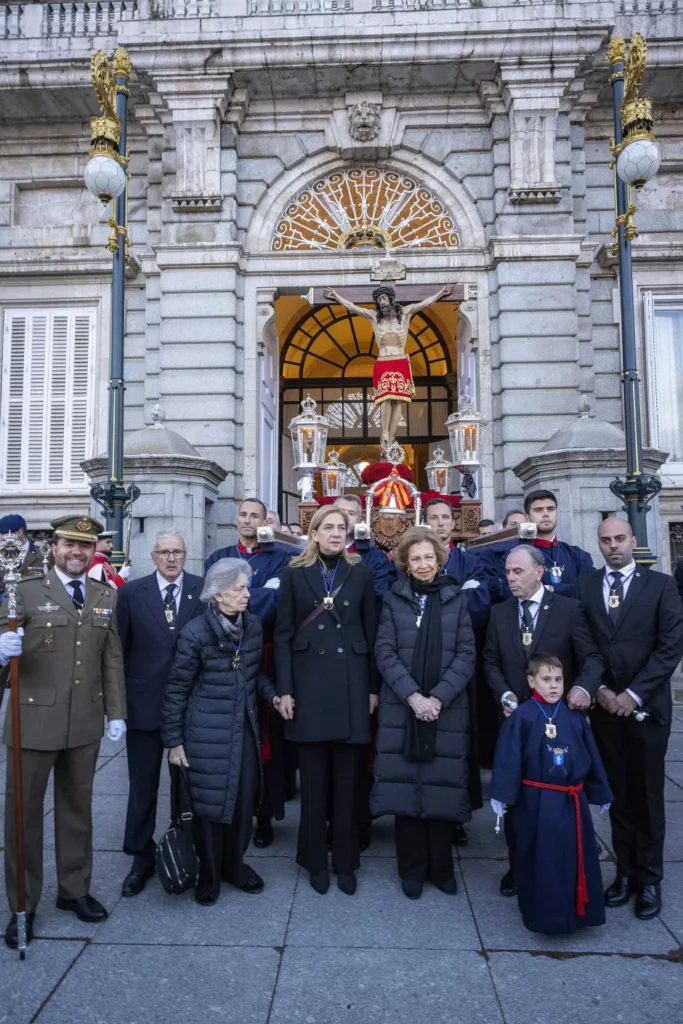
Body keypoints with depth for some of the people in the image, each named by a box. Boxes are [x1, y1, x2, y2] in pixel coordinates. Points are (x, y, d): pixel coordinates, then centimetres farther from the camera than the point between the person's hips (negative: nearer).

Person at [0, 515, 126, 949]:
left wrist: (117, 713, 5)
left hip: (86, 723, 3)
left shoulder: (107, 596, 6)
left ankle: (75, 890, 35)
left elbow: (113, 659, 7)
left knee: (77, 807, 16)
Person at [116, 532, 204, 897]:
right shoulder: (131, 592, -2)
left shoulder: (205, 590, -4)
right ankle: (142, 857, 30)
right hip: (144, 702, 0)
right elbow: (119, 648, 0)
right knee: (143, 785, 12)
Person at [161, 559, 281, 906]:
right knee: (209, 802, 8)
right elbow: (177, 689, -8)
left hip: (245, 728, 4)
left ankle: (235, 864, 35)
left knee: (244, 800, 11)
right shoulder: (195, 632, -16)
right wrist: (174, 740, -6)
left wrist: (272, 694, -4)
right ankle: (209, 874, 31)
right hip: (207, 732, -4)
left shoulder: (253, 625, -2)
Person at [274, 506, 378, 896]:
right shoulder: (295, 573, 3)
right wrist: (285, 689, -4)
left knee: (348, 779, 8)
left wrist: (374, 687, 2)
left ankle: (346, 861, 23)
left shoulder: (361, 573, 5)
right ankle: (316, 860, 24)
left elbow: (371, 632, 5)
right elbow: (283, 634, 1)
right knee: (314, 780, 9)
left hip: (351, 684, 1)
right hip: (309, 684, 0)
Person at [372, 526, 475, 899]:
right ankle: (412, 869, 20)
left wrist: (438, 697, -12)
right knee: (405, 787, 3)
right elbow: (384, 652, -2)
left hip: (447, 709, 0)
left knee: (442, 787, 6)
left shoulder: (455, 599, 5)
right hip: (401, 708, 0)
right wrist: (412, 695, -14)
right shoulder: (394, 599, 5)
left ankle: (441, 868, 23)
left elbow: (465, 655, -1)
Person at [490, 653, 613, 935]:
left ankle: (577, 911, 31)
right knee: (540, 861, 8)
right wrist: (501, 794, -13)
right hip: (536, 802, -3)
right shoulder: (522, 717, -11)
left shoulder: (575, 717, 0)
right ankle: (542, 915, 24)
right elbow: (508, 757, -11)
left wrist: (600, 793, 14)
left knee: (576, 859, 13)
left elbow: (591, 756, 9)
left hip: (572, 802, 4)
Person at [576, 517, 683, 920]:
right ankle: (625, 872, 22)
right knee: (618, 794, 10)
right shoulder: (584, 585, 4)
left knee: (647, 795, 8)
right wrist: (598, 688, -8)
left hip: (646, 705, -1)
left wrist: (634, 694, -12)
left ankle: (650, 879, 22)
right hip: (604, 704, 2)